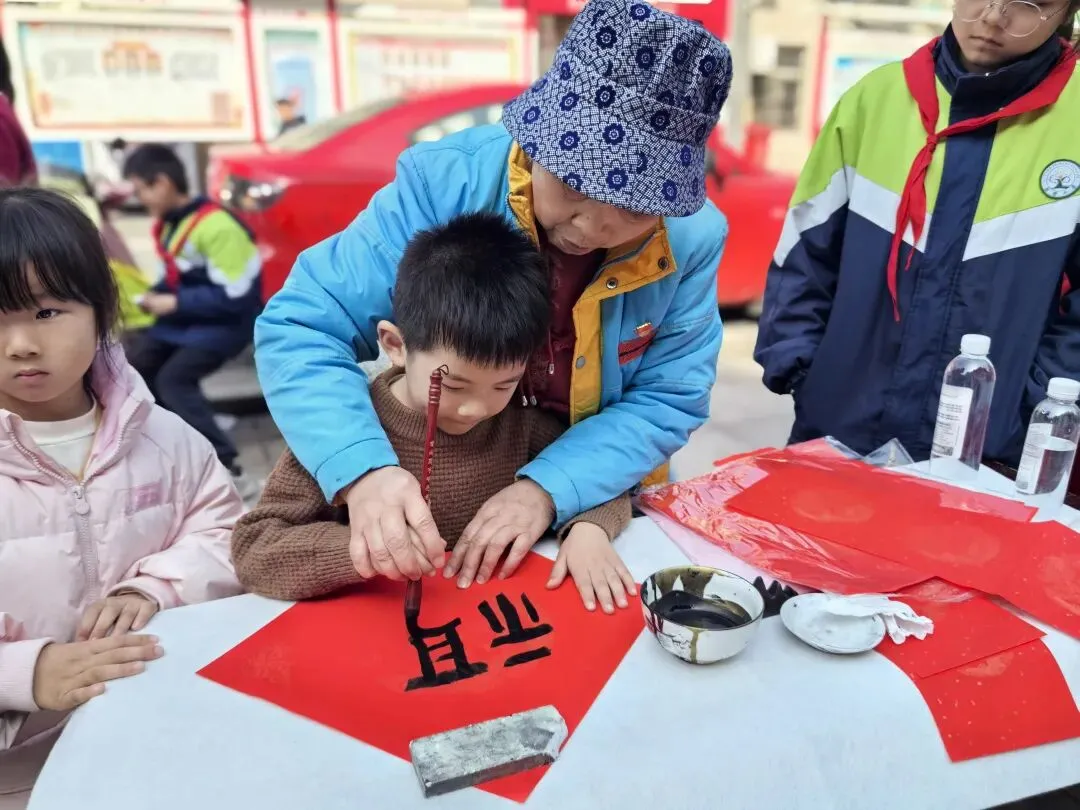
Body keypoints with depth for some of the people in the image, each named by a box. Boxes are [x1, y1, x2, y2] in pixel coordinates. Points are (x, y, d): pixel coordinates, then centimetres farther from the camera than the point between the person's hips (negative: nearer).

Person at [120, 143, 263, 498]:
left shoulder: (215, 227, -23)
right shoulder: (167, 225, 7)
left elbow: (234, 297, -25)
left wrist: (174, 304, -20)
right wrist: (155, 297, -2)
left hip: (227, 322, -10)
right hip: (187, 317, 10)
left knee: (174, 378, -22)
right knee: (133, 364, 10)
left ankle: (229, 474, -20)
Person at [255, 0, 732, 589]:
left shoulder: (691, 238, -15)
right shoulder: (444, 184, -22)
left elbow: (668, 399, -12)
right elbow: (300, 328, -21)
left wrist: (549, 489, -27)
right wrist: (363, 471, -38)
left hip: (604, 506, 1)